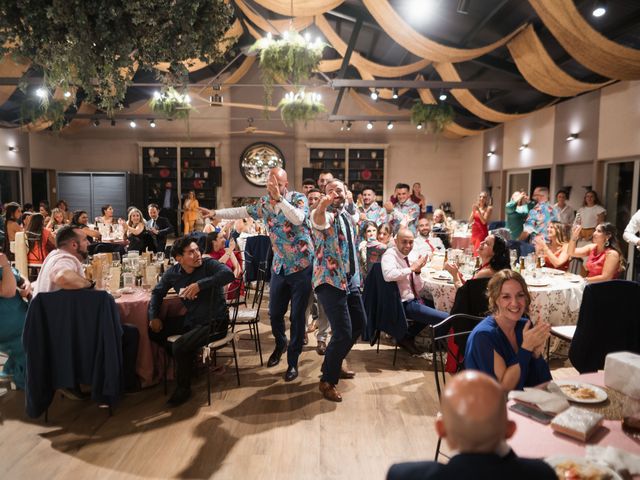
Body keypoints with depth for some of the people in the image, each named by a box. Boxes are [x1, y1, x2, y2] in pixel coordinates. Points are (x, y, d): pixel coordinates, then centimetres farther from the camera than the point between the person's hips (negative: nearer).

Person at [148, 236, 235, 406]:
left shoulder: (209, 264, -17)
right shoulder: (173, 273, -1)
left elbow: (229, 274, -37)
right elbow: (157, 292, 14)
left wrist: (199, 285, -41)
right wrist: (153, 317, 2)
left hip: (214, 323, -7)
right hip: (191, 320, 7)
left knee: (180, 346, -25)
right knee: (153, 331, 9)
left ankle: (184, 388, 2)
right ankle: (187, 359, 25)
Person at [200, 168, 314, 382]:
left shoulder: (298, 198, -11)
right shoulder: (265, 201, 4)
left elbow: (298, 219, -31)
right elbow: (244, 212, 15)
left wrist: (279, 197, -34)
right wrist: (215, 213, 14)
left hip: (301, 266, -5)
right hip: (279, 266, 5)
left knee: (297, 316, 1)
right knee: (274, 313, 13)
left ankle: (293, 361, 16)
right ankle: (280, 344, 42)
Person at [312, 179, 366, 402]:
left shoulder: (349, 217, 12)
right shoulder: (324, 216, -12)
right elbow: (318, 221, -39)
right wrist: (322, 205, -61)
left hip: (350, 279, 9)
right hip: (329, 280, -9)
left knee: (359, 323, 19)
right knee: (343, 332, -13)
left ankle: (334, 364, 37)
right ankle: (327, 380, 7)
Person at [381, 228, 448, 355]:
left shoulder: (410, 258, 7)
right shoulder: (390, 254, -12)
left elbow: (419, 289, 9)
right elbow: (388, 275, -35)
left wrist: (418, 271, -8)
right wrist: (412, 268, -23)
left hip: (414, 300, 8)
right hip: (404, 304, -8)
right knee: (446, 319, -9)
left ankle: (408, 335, 22)